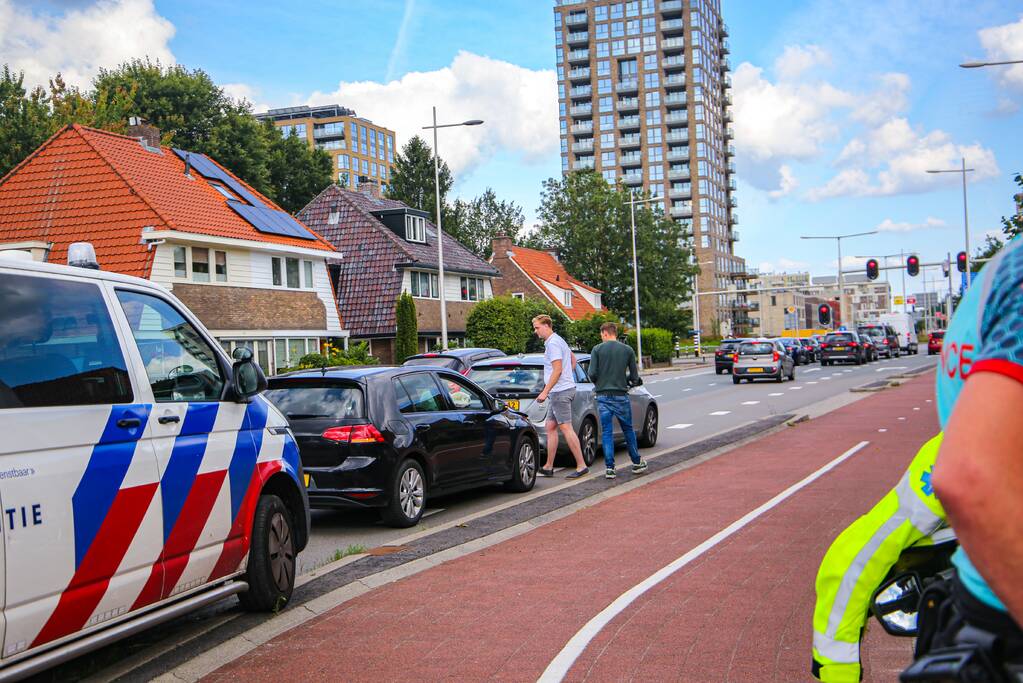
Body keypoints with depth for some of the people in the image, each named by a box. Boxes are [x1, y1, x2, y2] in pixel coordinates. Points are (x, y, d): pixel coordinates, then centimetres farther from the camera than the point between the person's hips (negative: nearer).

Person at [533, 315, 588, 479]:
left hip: (560, 391, -11)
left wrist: (545, 392, -20)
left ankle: (581, 465, -9)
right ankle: (548, 467, 13)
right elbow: (573, 360, 30)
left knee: (566, 428, -10)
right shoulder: (558, 340, 18)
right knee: (550, 427, 11)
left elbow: (557, 370, -21)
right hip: (560, 392, 11)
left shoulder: (553, 343, -14)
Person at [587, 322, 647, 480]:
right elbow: (634, 376, 3)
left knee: (607, 433, 3)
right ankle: (637, 463, 24)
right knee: (628, 430, 15)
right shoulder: (628, 350, 1)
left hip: (603, 396, -1)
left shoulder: (597, 350, -4)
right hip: (621, 395, 1)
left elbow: (591, 374, -9)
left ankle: (609, 468, -1)